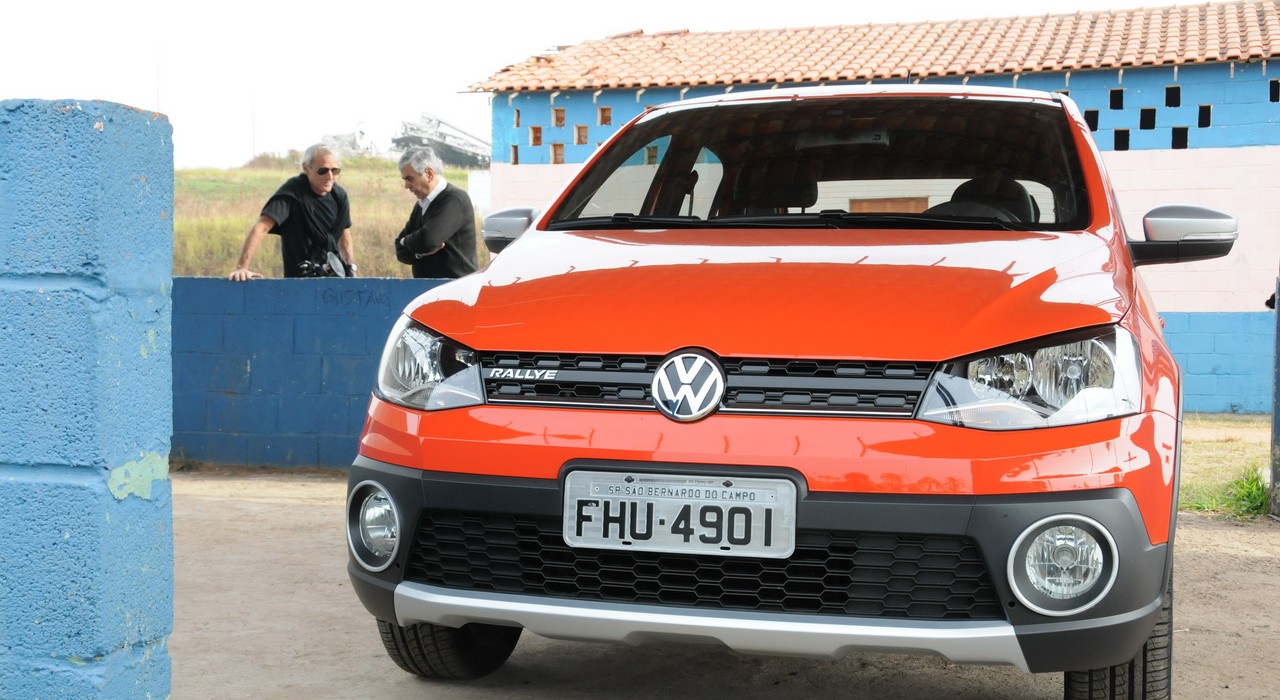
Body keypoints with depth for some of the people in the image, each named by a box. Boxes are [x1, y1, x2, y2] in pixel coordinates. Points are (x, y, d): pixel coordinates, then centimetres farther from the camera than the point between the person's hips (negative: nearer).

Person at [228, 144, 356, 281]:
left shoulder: (339, 195, 3)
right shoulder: (292, 192, -14)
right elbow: (261, 227, -25)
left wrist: (352, 272, 4)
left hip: (336, 276, 5)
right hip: (301, 280, -5)